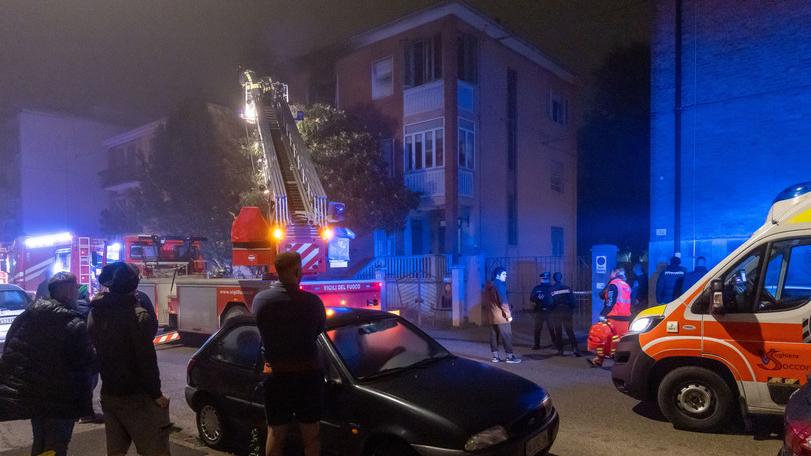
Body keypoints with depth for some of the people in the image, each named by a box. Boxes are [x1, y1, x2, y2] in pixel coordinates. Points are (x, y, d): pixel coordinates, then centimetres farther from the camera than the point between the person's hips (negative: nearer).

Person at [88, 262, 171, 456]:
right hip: (136, 397, -7)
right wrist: (157, 394, -12)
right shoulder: (138, 316, -19)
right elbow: (146, 360, -19)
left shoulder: (95, 313, 4)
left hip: (109, 394, 7)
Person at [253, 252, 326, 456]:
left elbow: (263, 332, 5)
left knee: (275, 433, 16)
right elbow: (320, 331, 0)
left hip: (276, 375, 2)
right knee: (311, 435, 13)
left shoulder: (260, 299, -8)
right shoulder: (312, 301, -14)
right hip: (308, 374, -1)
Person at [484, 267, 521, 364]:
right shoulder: (499, 285, -13)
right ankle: (509, 356, -1)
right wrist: (508, 314, -15)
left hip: (492, 316, 9)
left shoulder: (489, 285, 14)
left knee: (494, 336, 8)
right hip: (501, 316, -8)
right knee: (507, 336, -3)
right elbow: (503, 301, -18)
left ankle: (495, 356, 10)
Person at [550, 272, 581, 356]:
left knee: (558, 332, 9)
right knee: (570, 331, 3)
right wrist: (573, 309, 12)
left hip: (556, 313, 0)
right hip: (567, 312, 0)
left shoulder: (551, 290, -2)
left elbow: (550, 303, -2)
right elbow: (573, 300, -1)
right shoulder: (567, 288, 0)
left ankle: (560, 350, 8)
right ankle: (574, 348, -11)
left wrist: (551, 310, 15)